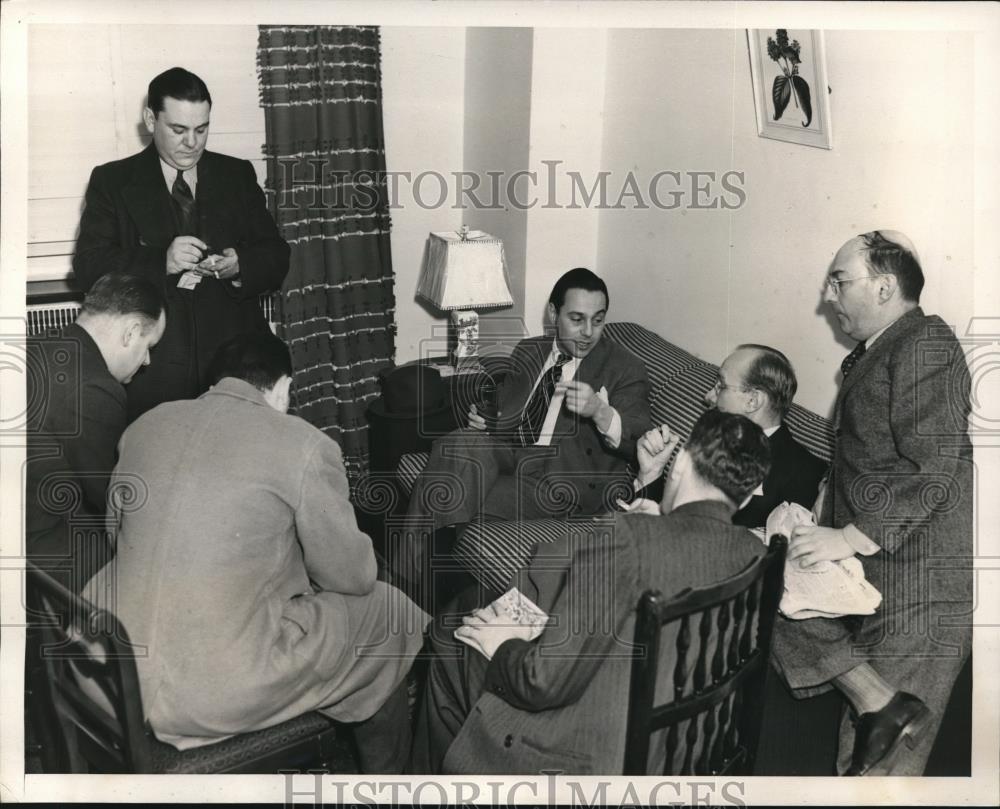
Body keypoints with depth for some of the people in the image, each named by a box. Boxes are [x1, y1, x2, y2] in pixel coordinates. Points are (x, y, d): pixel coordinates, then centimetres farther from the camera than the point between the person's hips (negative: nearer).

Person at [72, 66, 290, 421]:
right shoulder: (112, 182, 7)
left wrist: (239, 265, -12)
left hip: (235, 363, 2)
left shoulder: (237, 175, 13)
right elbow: (88, 267, -3)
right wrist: (161, 262, -19)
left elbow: (276, 257, 10)